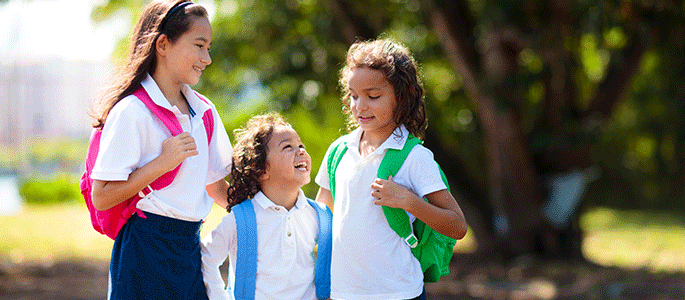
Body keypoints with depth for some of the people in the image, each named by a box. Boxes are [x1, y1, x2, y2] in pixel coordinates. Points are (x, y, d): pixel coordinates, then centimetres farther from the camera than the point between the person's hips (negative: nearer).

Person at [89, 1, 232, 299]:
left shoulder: (204, 111, 11)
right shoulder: (132, 112, -11)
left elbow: (217, 189, 18)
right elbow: (101, 198, -14)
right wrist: (162, 163, -19)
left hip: (191, 248, 7)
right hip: (147, 249, -6)